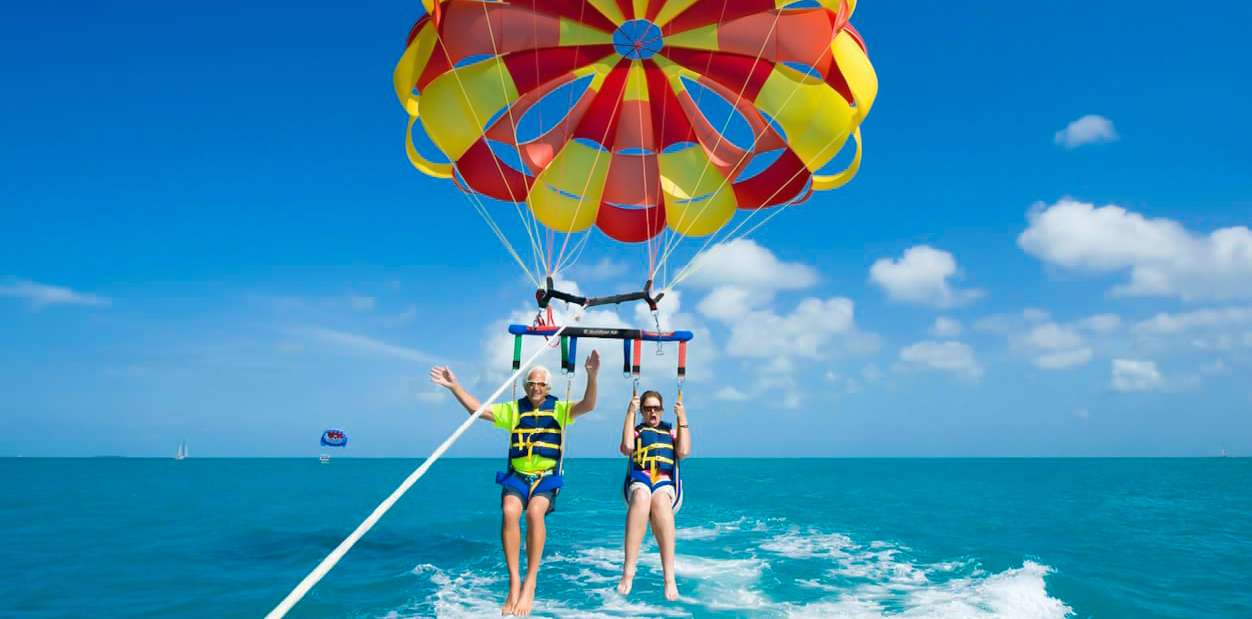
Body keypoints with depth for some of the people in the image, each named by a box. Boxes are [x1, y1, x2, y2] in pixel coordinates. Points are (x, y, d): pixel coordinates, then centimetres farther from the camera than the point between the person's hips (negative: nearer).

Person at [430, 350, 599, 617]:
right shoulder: (513, 409, 11)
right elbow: (477, 409, 9)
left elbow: (588, 405, -11)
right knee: (509, 511, -31)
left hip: (546, 478, -2)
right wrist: (454, 386, -1)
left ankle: (530, 584, -25)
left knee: (534, 511, -33)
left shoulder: (559, 409, 5)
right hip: (516, 476, 2)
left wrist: (592, 376, -27)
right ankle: (513, 583, -24)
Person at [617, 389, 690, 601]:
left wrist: (682, 419, 5)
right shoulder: (636, 430, 24)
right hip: (639, 481, 0)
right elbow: (627, 448, 1)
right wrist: (630, 413, 2)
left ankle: (669, 577, -47)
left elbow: (683, 452, 6)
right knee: (641, 496, -40)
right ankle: (628, 573, -47)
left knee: (659, 500, -39)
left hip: (666, 482, 0)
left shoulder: (671, 430, 26)